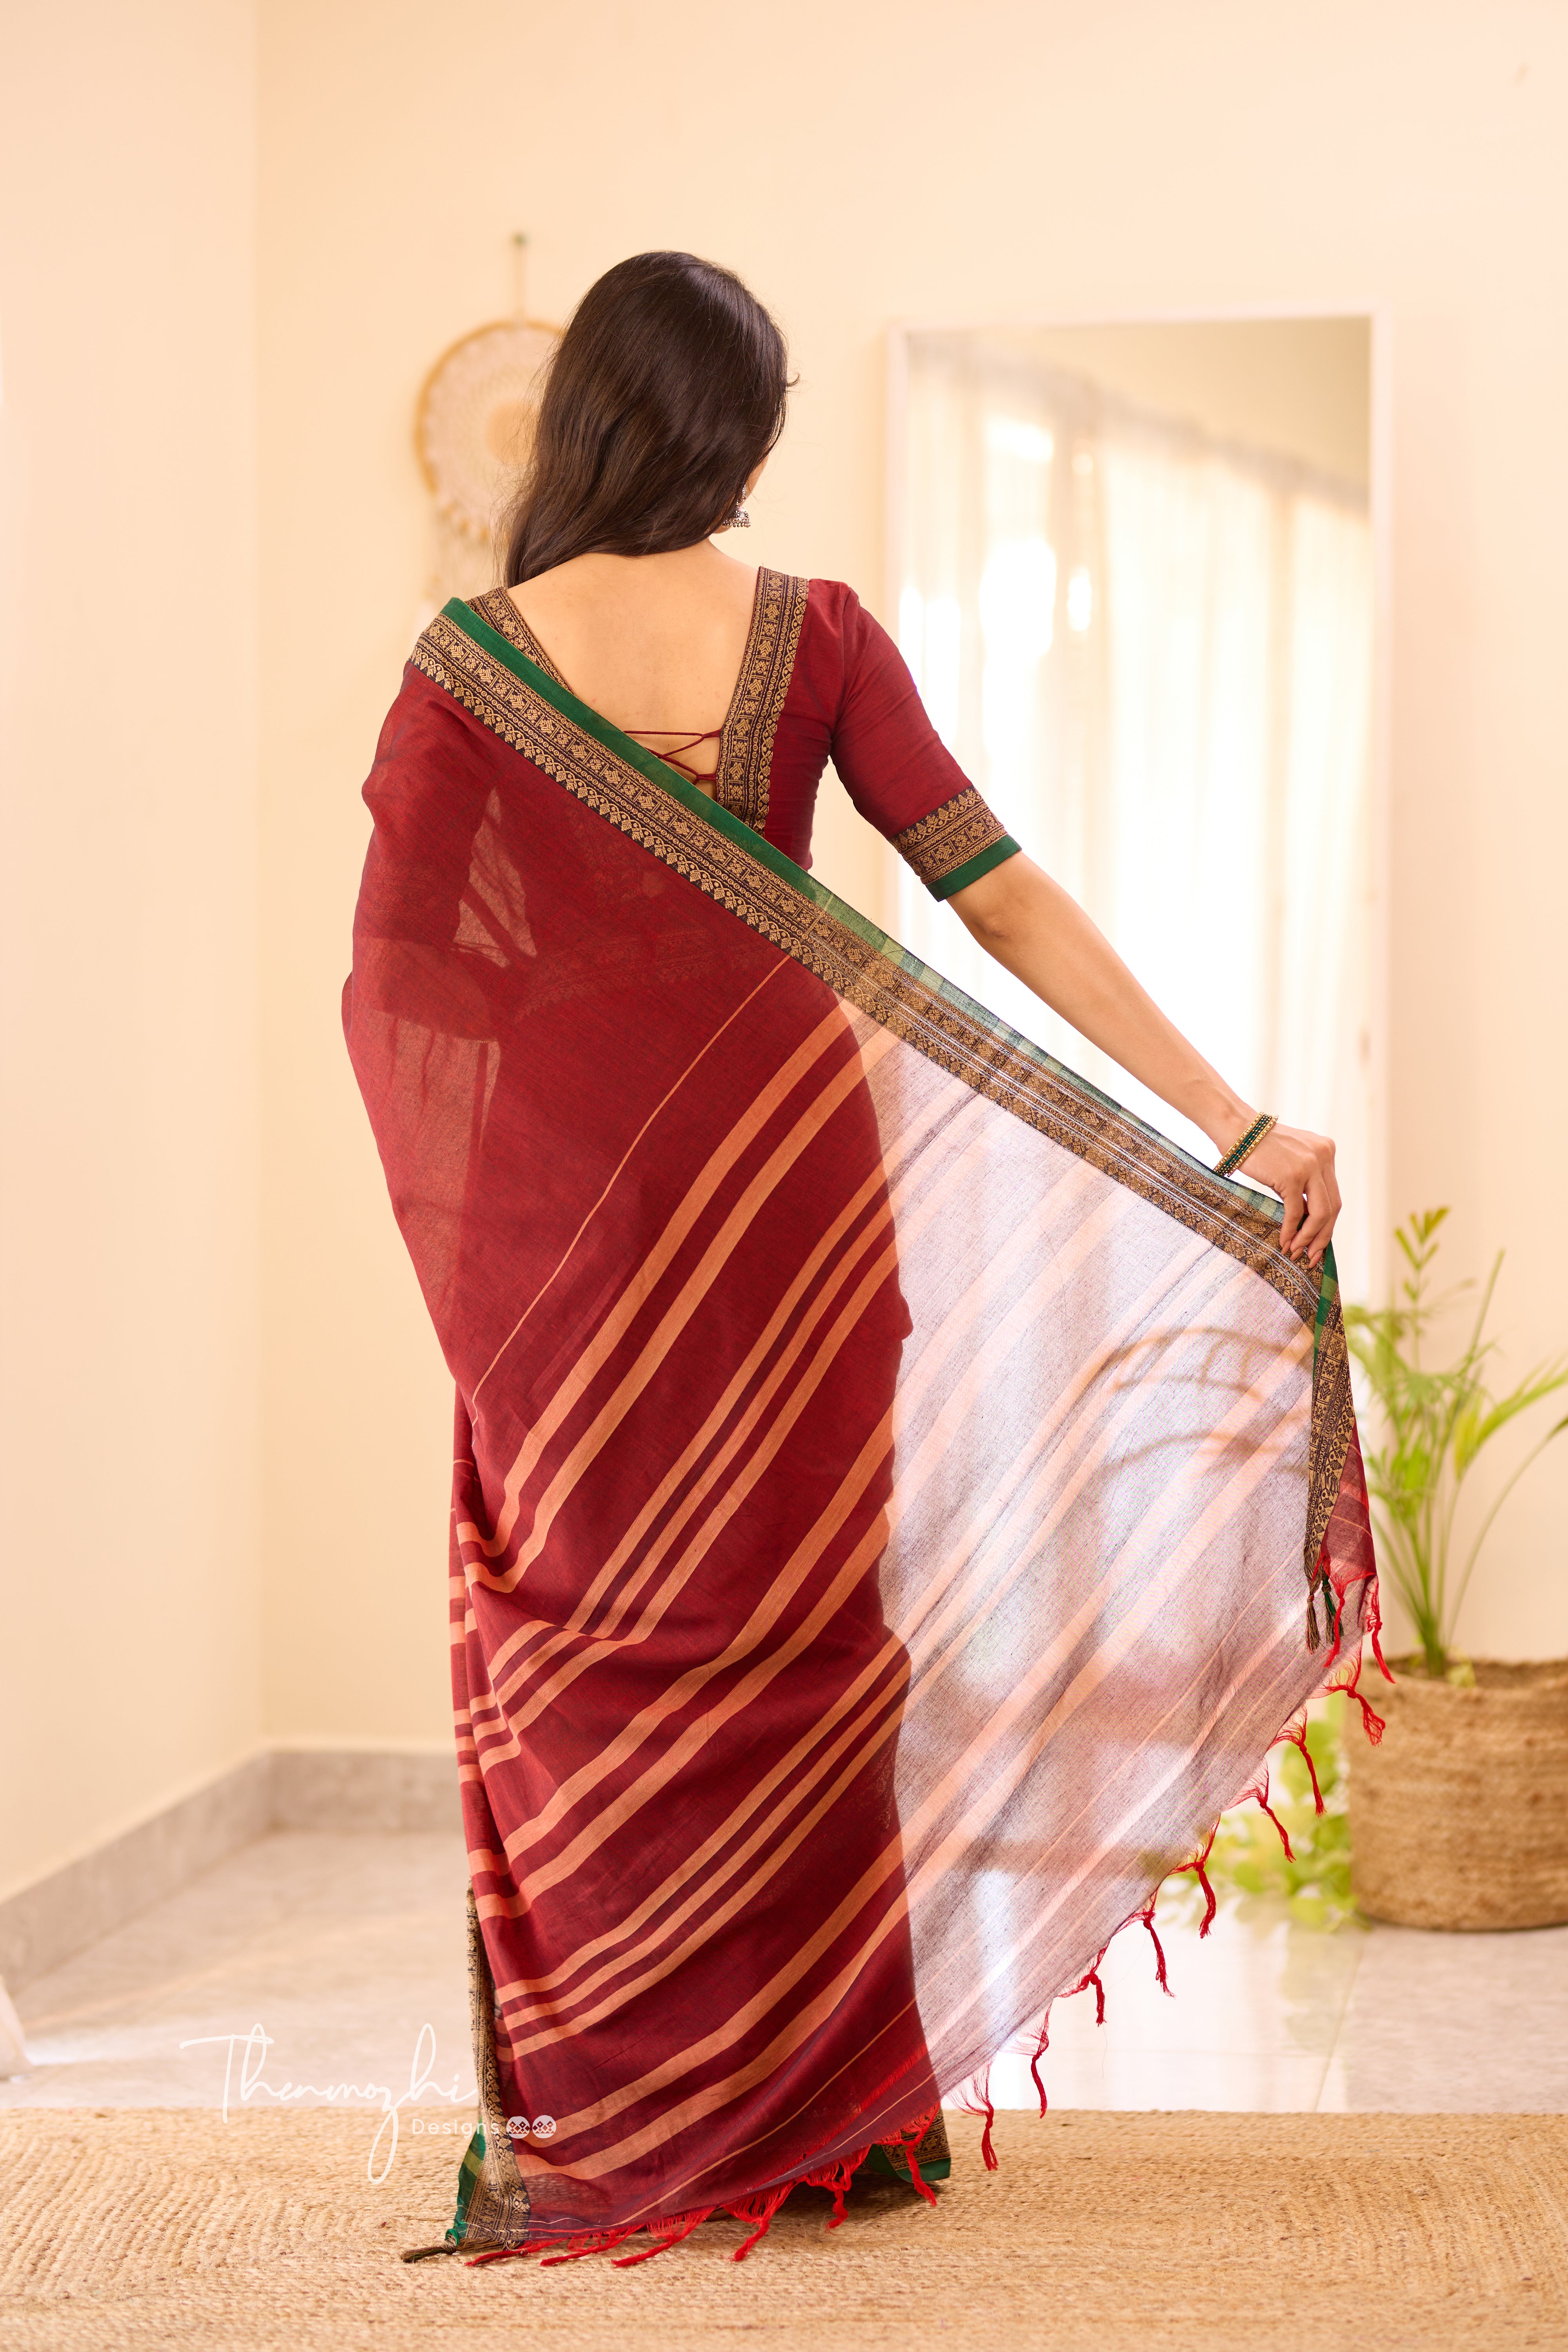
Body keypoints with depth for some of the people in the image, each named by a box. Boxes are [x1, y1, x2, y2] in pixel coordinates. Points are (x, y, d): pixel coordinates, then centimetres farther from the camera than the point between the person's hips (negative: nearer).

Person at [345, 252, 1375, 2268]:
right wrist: (1239, 1127, -9)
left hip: (561, 1191, -1)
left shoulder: (474, 658, -7)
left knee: (588, 1622, 9)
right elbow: (1005, 902, -9)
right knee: (790, 1613, 11)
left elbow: (388, 979, -6)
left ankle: (594, 2126, 13)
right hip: (785, 1172, 1)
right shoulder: (817, 638, -4)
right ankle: (811, 2103, 18)